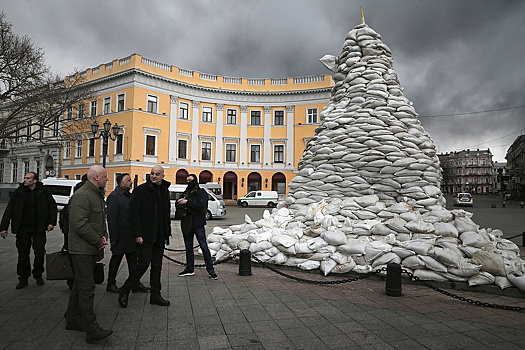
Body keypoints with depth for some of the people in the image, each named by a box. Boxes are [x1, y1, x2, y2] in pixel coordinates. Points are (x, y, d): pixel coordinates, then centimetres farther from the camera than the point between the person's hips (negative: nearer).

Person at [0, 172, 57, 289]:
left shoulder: (43, 192, 0)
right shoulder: (19, 192, 1)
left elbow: (52, 206, 6)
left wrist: (51, 222, -1)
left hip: (39, 228, -1)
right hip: (23, 229, 1)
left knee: (40, 252, 1)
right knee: (23, 254, 6)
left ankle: (38, 275, 21)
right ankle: (23, 279, 20)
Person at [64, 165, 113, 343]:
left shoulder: (98, 195, 15)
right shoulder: (81, 195, -18)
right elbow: (80, 224, -25)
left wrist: (104, 236, 5)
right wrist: (99, 241, -17)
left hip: (92, 249, 10)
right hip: (81, 249, -10)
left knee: (80, 285, 18)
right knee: (87, 288, -8)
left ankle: (72, 319, 31)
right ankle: (91, 329, -3)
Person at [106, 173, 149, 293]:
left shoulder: (130, 195, 12)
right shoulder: (114, 196, -13)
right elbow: (111, 218, -17)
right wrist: (114, 238, -19)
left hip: (131, 236, 8)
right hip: (120, 236, -8)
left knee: (133, 259, 10)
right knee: (116, 260, 8)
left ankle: (136, 283, 17)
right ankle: (111, 284, 24)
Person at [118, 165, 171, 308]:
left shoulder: (165, 191, 13)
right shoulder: (141, 190, -7)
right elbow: (133, 213, -10)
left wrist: (167, 233, 14)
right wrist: (137, 234, -16)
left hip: (160, 237, 6)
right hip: (145, 236, -6)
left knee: (157, 266, 11)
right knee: (144, 263, -9)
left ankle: (155, 295, 21)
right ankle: (124, 291, 11)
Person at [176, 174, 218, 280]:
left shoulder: (201, 192, -4)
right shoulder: (186, 193, 16)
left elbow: (201, 206, -18)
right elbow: (178, 204, 15)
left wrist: (187, 202, -20)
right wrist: (180, 202, -8)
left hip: (197, 223, -7)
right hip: (186, 223, 7)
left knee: (204, 246, -5)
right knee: (188, 247, 13)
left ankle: (210, 269, 1)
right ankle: (190, 269, 25)